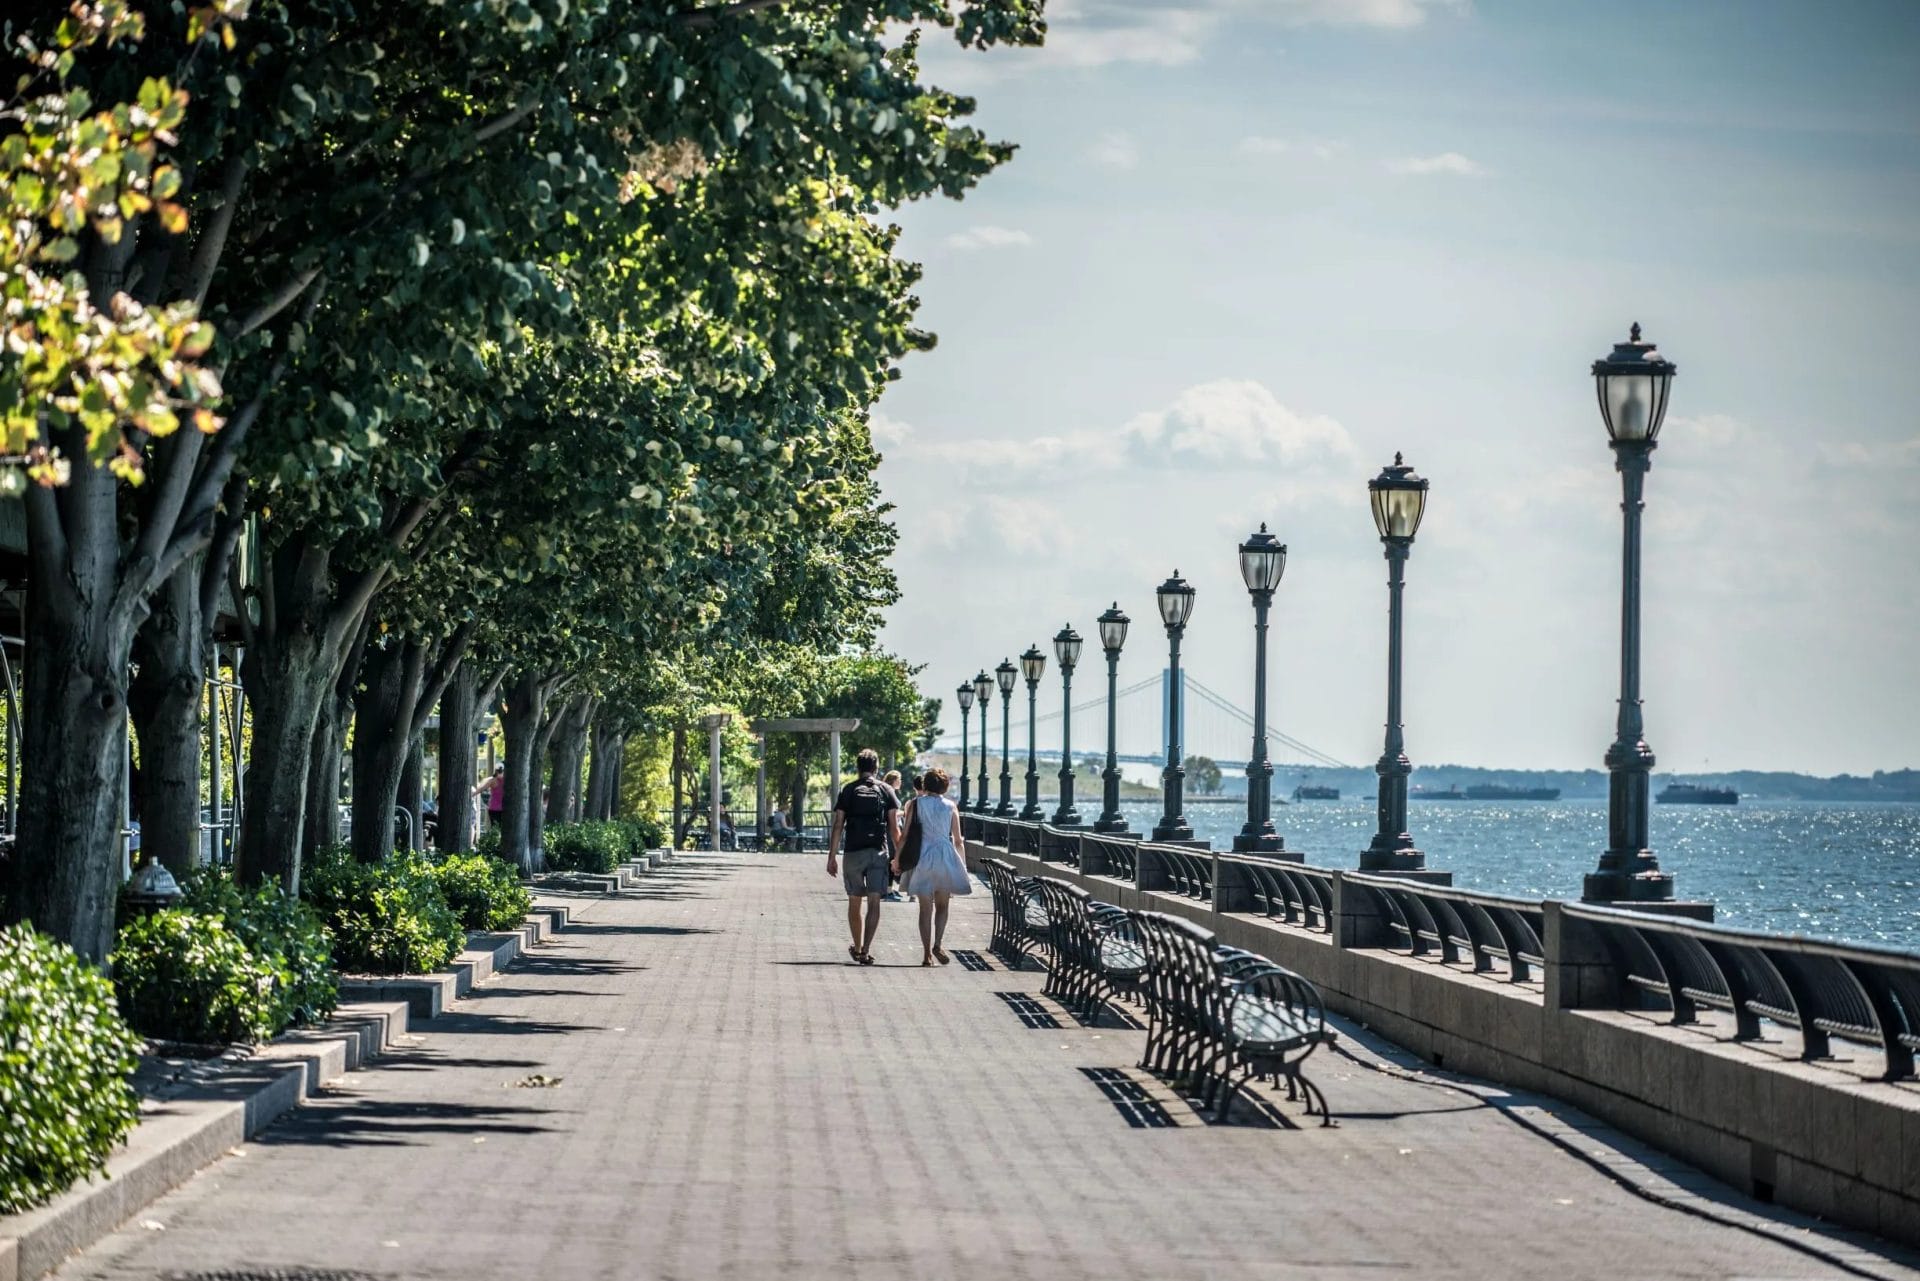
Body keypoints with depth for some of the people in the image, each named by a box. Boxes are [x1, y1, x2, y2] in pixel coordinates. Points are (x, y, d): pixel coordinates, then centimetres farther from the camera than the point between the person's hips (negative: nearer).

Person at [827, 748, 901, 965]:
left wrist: (832, 857, 3)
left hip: (853, 852, 0)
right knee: (874, 902, -3)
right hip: (879, 852, 0)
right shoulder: (886, 791, 3)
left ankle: (857, 948, 25)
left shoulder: (847, 791, 2)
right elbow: (894, 828, 1)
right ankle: (866, 950, -13)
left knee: (854, 902, 14)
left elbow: (838, 826, -1)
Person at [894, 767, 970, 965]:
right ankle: (937, 944, -7)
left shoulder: (916, 804, -1)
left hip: (922, 858, 0)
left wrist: (898, 858, 10)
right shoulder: (950, 806, 0)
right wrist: (963, 865, 11)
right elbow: (958, 840, 1)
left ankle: (927, 954, 3)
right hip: (945, 858, 0)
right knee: (942, 906, 13)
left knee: (925, 908, 6)